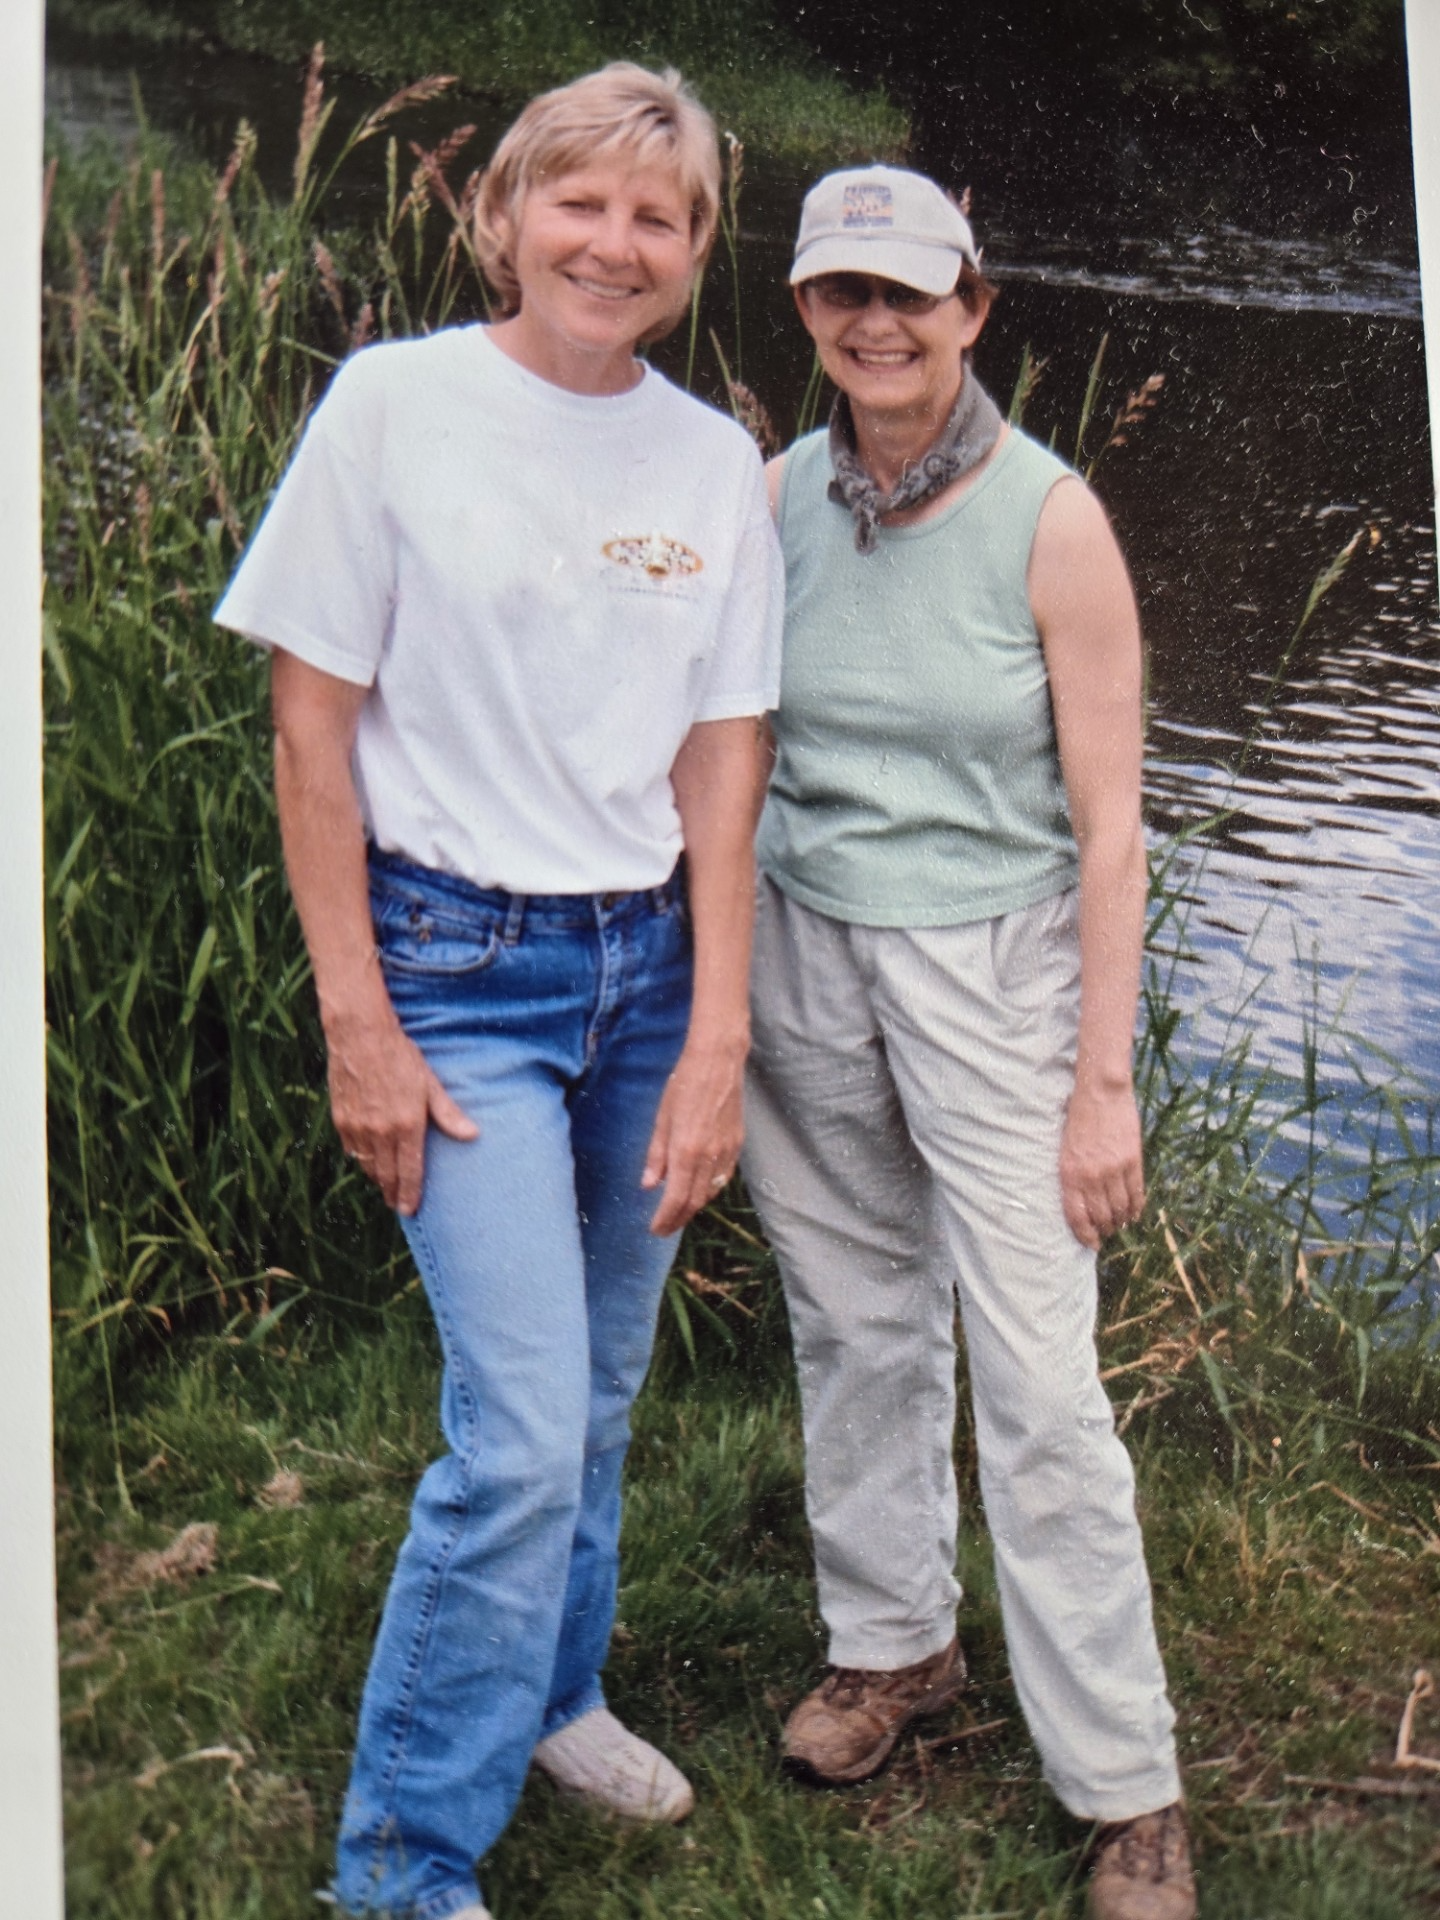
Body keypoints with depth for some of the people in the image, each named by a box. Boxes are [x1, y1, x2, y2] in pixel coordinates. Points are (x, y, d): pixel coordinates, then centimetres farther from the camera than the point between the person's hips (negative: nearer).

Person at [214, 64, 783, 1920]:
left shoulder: (715, 461, 5)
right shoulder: (397, 403, -6)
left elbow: (719, 763, 5)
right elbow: (311, 728, -5)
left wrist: (717, 1041, -1)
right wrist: (357, 1027, -8)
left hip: (645, 959, 4)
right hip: (457, 961, -4)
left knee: (598, 1392, 14)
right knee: (523, 1427, -10)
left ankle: (547, 1694, 41)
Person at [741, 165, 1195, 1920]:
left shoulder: (1049, 520, -11)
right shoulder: (779, 498, 1)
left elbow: (1108, 827, -9)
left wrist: (1105, 1079, -11)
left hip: (990, 965, -4)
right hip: (801, 953, 4)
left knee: (1039, 1386, -3)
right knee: (853, 1324, 16)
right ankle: (892, 1640, 38)